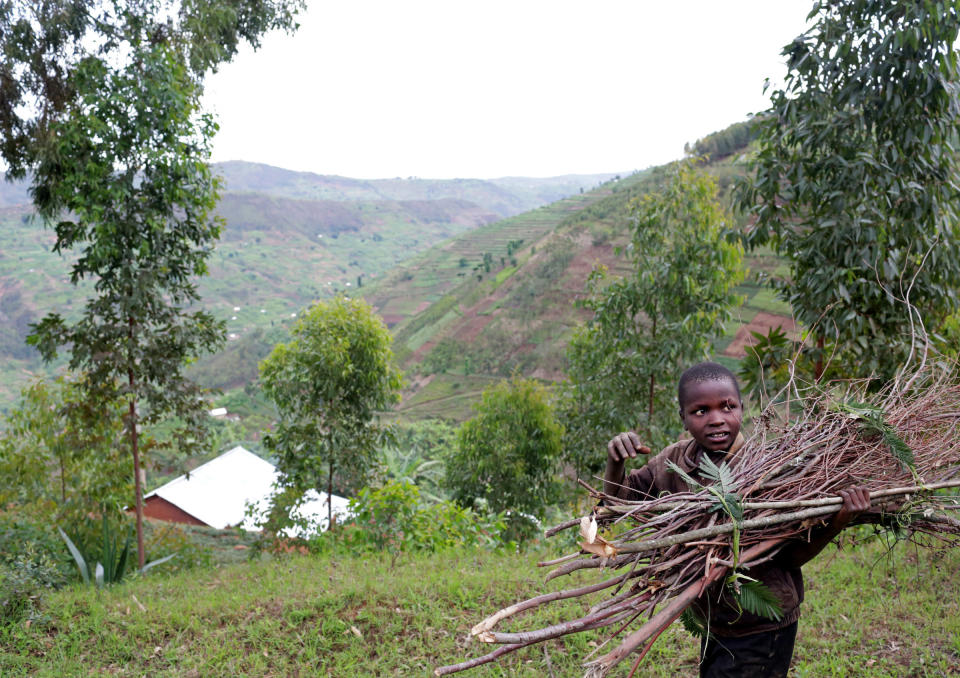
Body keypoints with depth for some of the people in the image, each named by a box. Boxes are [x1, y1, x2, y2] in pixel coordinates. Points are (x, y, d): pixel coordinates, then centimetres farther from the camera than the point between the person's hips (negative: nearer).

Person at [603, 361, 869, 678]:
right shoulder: (675, 461, -6)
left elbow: (792, 556, -15)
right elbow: (618, 498, 2)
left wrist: (837, 522, -32)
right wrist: (615, 461, -18)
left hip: (762, 631, -5)